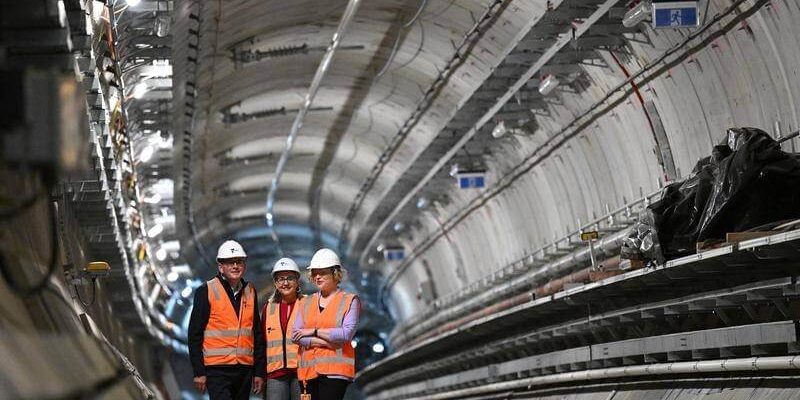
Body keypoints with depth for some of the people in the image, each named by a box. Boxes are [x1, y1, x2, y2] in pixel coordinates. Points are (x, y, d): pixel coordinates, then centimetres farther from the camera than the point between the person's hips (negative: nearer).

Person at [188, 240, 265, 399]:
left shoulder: (250, 292, 12)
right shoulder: (206, 291, -3)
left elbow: (257, 335, 15)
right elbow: (195, 334, -5)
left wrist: (259, 371, 10)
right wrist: (198, 372, -9)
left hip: (245, 368, 5)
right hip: (217, 369, -5)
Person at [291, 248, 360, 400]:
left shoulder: (350, 301, 3)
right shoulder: (307, 302, 16)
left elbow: (347, 333, -11)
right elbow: (295, 335, 5)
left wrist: (314, 332, -6)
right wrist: (325, 342, -9)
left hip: (335, 369, -5)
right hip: (309, 369, 5)